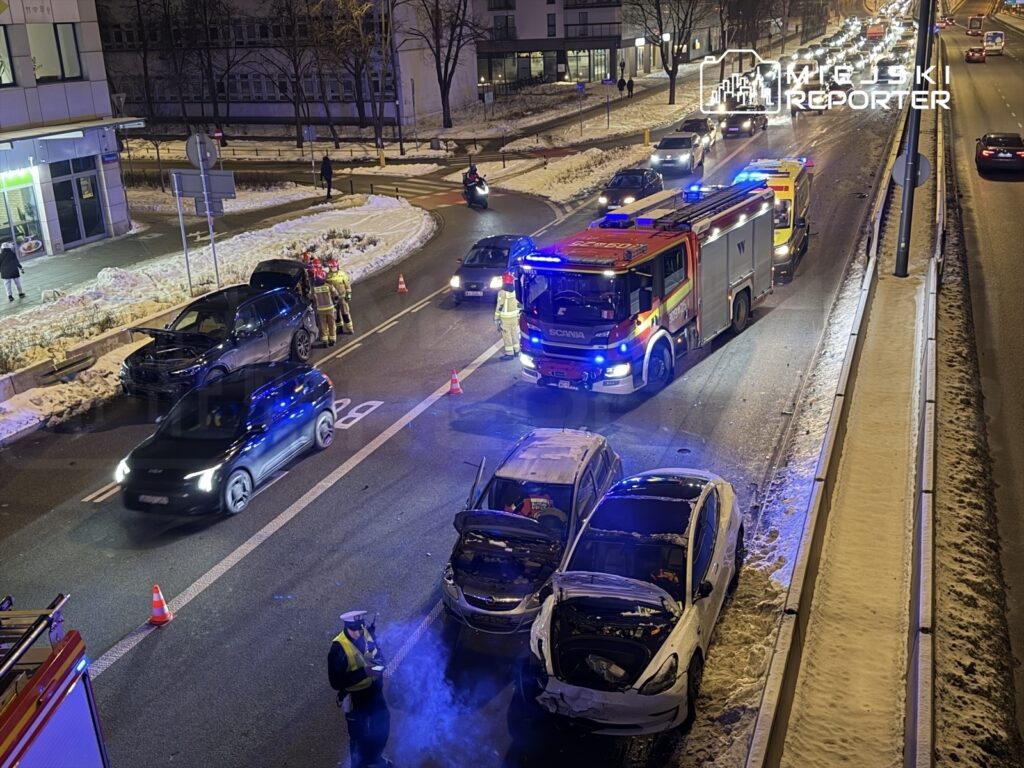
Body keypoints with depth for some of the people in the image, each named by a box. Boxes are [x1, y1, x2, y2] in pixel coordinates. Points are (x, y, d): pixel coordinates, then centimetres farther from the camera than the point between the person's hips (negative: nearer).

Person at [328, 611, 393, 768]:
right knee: (359, 735, 14)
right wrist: (363, 672, -35)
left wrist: (379, 662, -18)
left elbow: (378, 653, 5)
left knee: (382, 725, 26)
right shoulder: (339, 648, -30)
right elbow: (336, 682, -28)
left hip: (374, 691, 6)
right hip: (356, 698, -6)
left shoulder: (367, 633, -12)